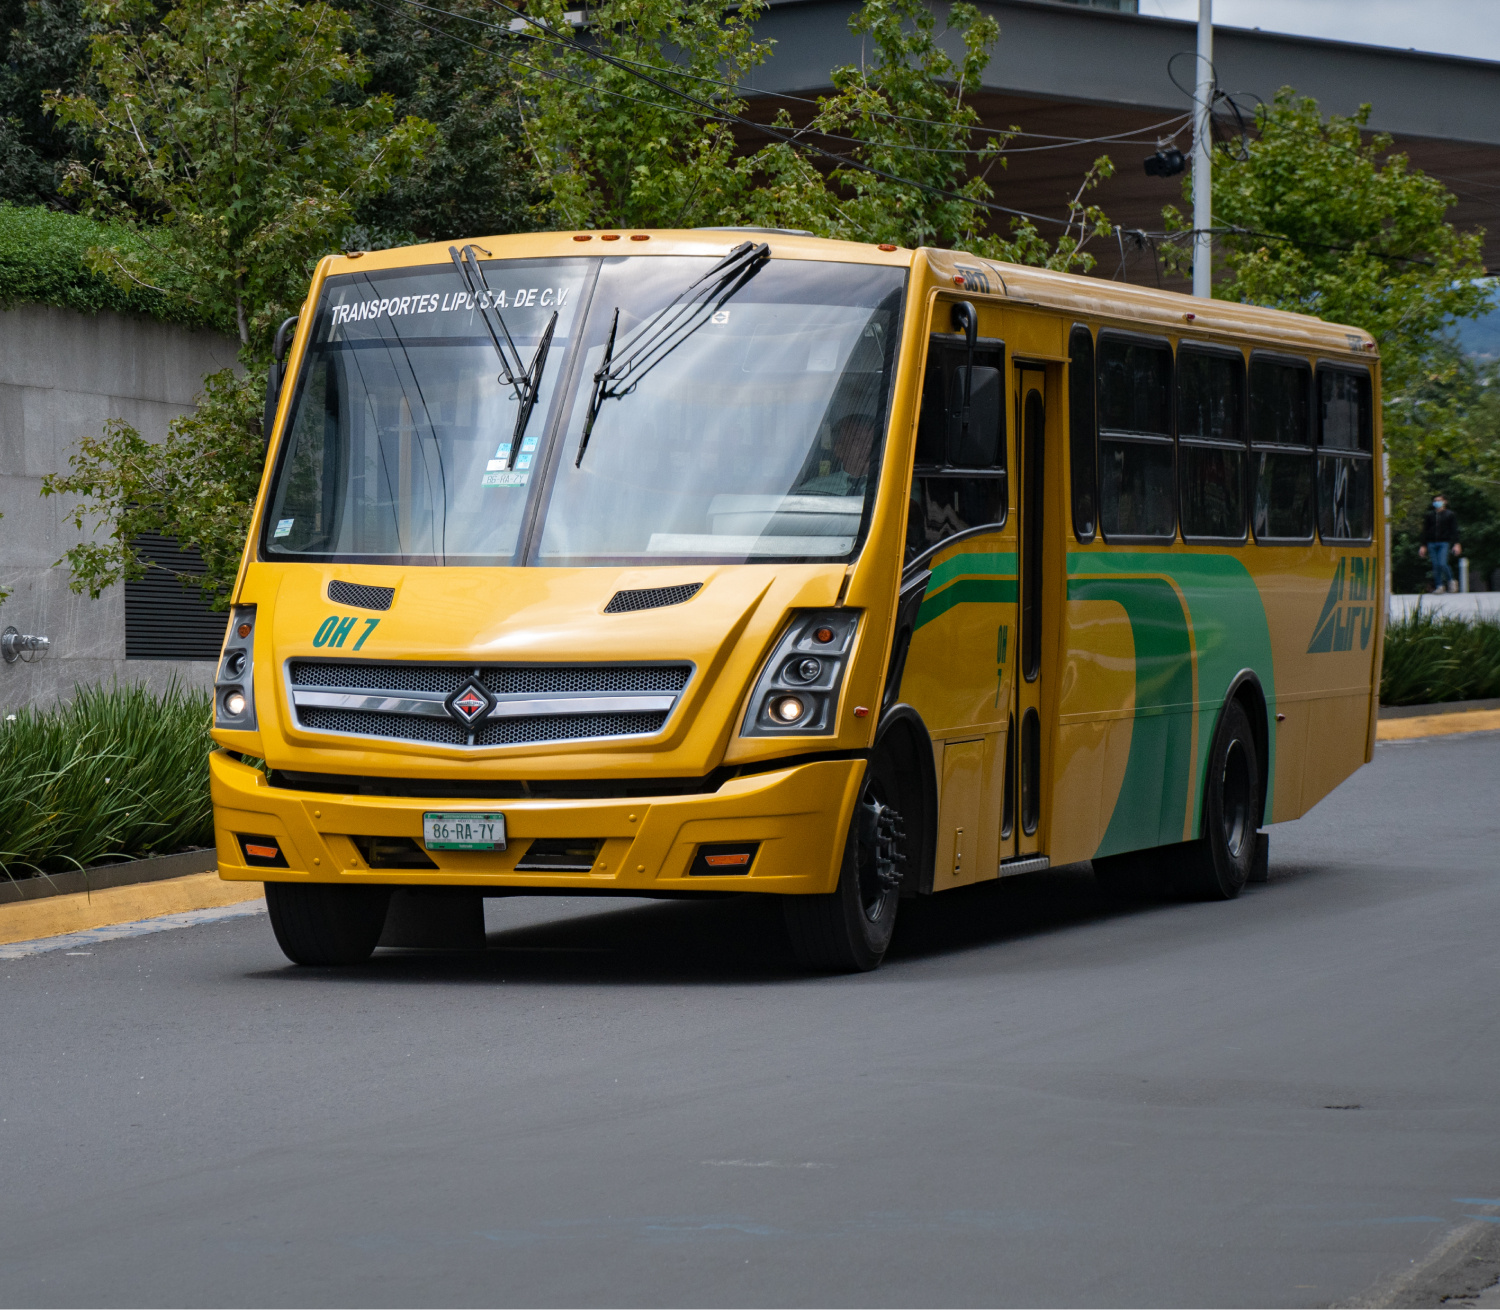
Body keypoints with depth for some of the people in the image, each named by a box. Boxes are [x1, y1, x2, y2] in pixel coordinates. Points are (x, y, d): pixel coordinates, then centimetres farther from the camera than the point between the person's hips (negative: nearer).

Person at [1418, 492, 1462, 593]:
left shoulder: (1450, 515, 5)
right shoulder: (1430, 515, 13)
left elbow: (1454, 531, 2)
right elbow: (1425, 531, 16)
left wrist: (1457, 544, -8)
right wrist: (1423, 546, 11)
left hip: (1444, 543, -4)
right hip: (1432, 543, 4)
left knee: (1442, 564, -17)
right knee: (1435, 566, 0)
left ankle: (1450, 581, 5)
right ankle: (1439, 586, 7)